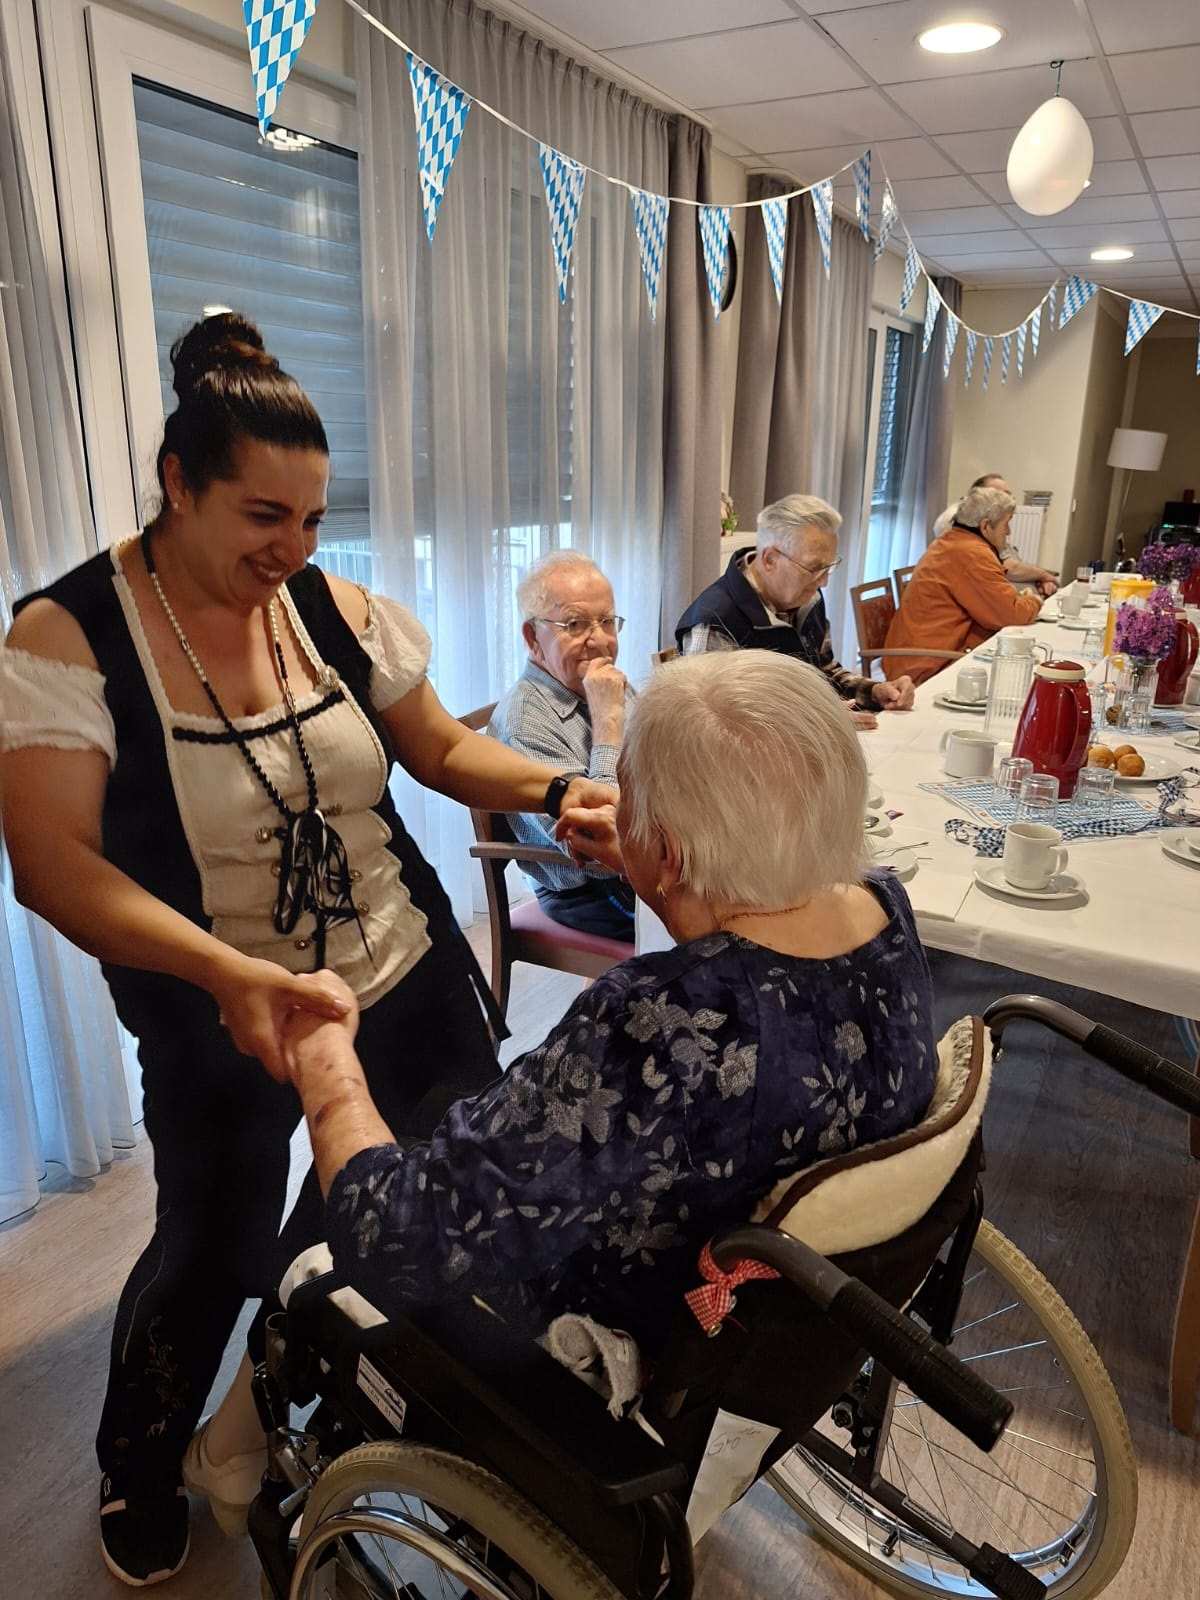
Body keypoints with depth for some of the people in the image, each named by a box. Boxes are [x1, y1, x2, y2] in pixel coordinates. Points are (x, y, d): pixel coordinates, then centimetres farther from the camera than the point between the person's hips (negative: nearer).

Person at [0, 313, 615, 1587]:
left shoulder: (339, 610, -4)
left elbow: (443, 748, 6)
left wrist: (556, 790, -13)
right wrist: (230, 973, -37)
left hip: (407, 979, 4)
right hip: (218, 1018, -4)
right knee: (213, 1247, 13)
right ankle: (137, 1462, 49)